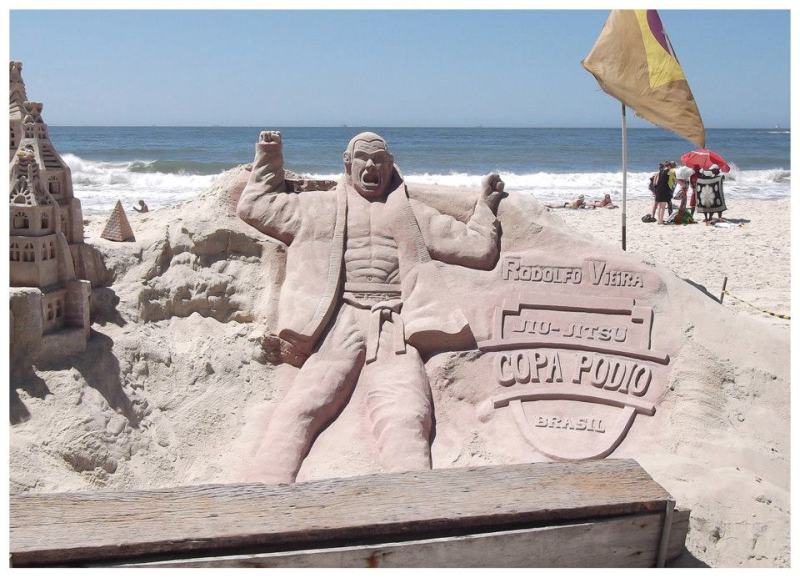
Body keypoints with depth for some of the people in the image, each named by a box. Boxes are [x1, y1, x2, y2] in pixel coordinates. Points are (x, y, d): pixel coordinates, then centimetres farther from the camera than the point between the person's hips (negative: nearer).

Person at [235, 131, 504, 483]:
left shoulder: (413, 213, 32)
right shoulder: (321, 206, 31)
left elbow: (480, 249, 31)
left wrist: (486, 204, 36)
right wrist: (269, 159, 39)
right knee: (302, 406, -27)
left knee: (405, 416, -30)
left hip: (394, 325, 0)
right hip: (338, 321, 1)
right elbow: (252, 205, 37)